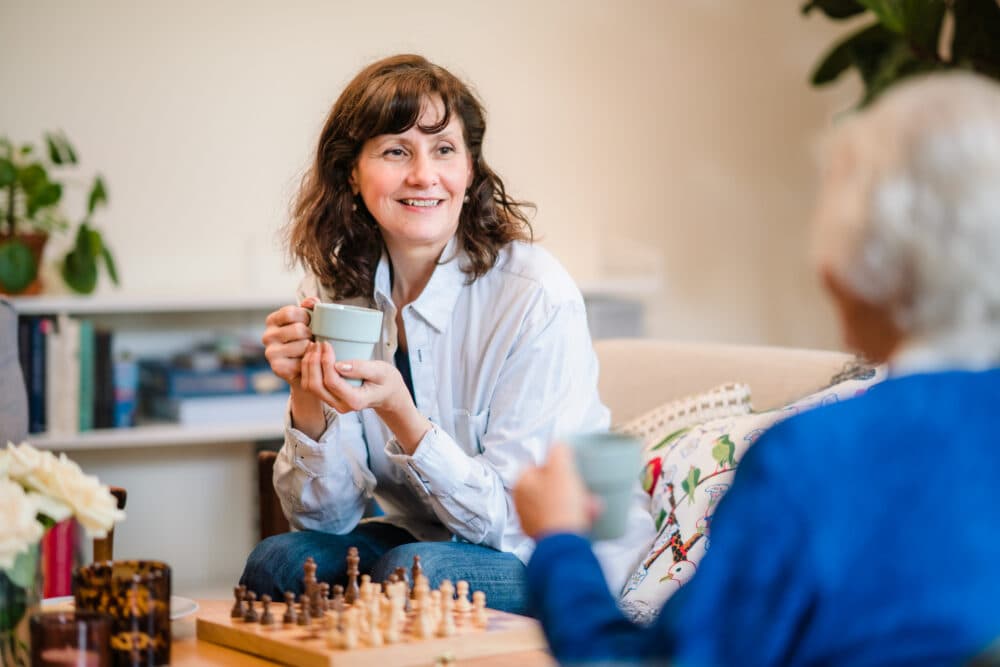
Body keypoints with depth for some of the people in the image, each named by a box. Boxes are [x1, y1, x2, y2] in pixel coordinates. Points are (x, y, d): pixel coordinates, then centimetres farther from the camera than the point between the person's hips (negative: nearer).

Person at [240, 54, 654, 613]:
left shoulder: (538, 298, -21)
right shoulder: (333, 291, -4)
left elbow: (515, 520, -19)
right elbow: (324, 515, -4)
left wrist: (401, 414, -34)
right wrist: (308, 396, -22)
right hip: (424, 541, 5)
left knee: (409, 570, -31)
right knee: (278, 561, -22)